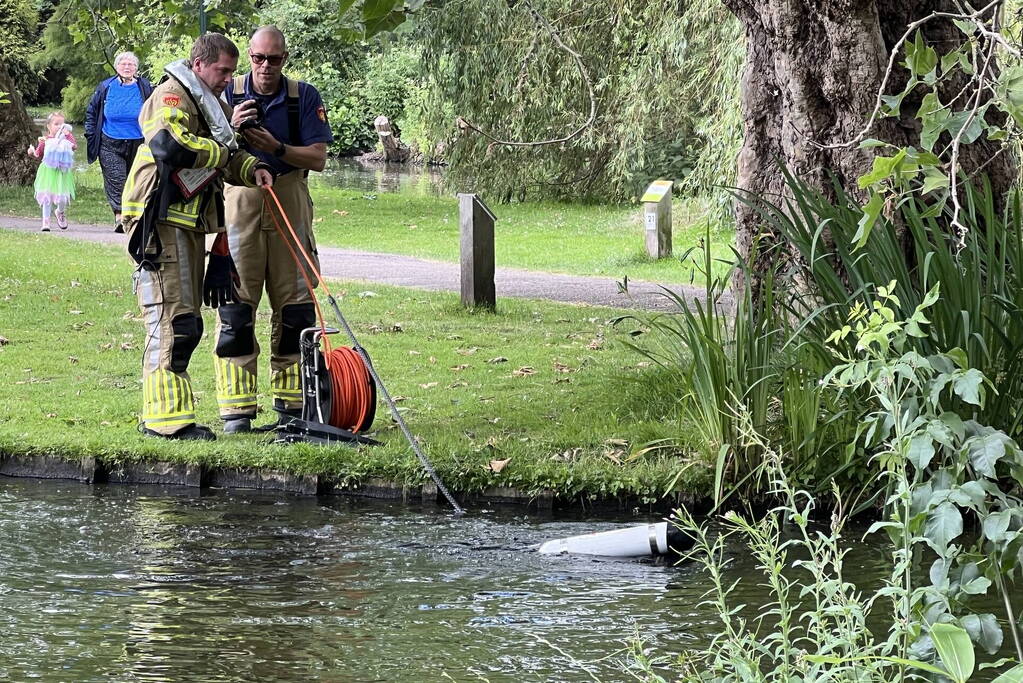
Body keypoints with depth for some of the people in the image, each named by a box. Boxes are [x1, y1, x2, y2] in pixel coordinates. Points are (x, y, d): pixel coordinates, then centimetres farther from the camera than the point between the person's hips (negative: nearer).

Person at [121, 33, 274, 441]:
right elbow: (169, 143, -29)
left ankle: (161, 415, 20)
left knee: (186, 325, 13)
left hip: (190, 224, 10)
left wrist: (251, 169, 3)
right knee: (172, 320, -12)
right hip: (161, 222, -10)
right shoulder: (170, 97, -11)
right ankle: (166, 418, -11)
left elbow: (229, 159, 26)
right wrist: (221, 151, -15)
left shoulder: (213, 106, 21)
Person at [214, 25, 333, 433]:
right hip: (240, 204, -1)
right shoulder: (228, 94, 3)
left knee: (294, 307, 3)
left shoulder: (304, 98, 3)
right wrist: (230, 129, -19)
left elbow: (318, 158, -4)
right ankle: (236, 411, -3)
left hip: (290, 207, 1)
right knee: (235, 306, -5)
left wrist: (276, 147, -19)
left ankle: (291, 407, 11)